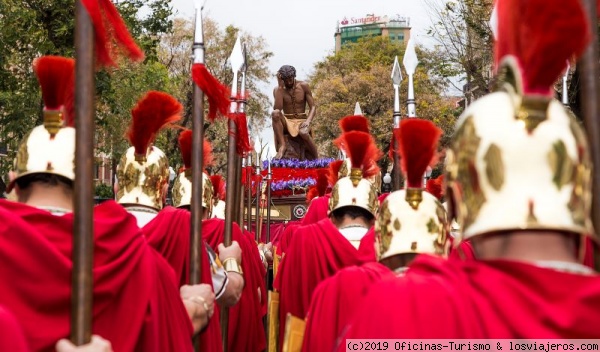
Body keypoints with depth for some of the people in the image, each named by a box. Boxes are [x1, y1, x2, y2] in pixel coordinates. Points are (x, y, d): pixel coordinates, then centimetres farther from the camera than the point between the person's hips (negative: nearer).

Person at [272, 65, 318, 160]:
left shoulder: (303, 86, -2)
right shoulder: (278, 90, -2)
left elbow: (313, 107, -2)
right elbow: (278, 108, -20)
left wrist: (308, 121, -22)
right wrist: (280, 86, -19)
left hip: (301, 121, -1)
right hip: (287, 121, 1)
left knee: (303, 133, -38)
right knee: (275, 113, -33)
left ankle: (315, 159, -14)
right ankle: (282, 144, -29)